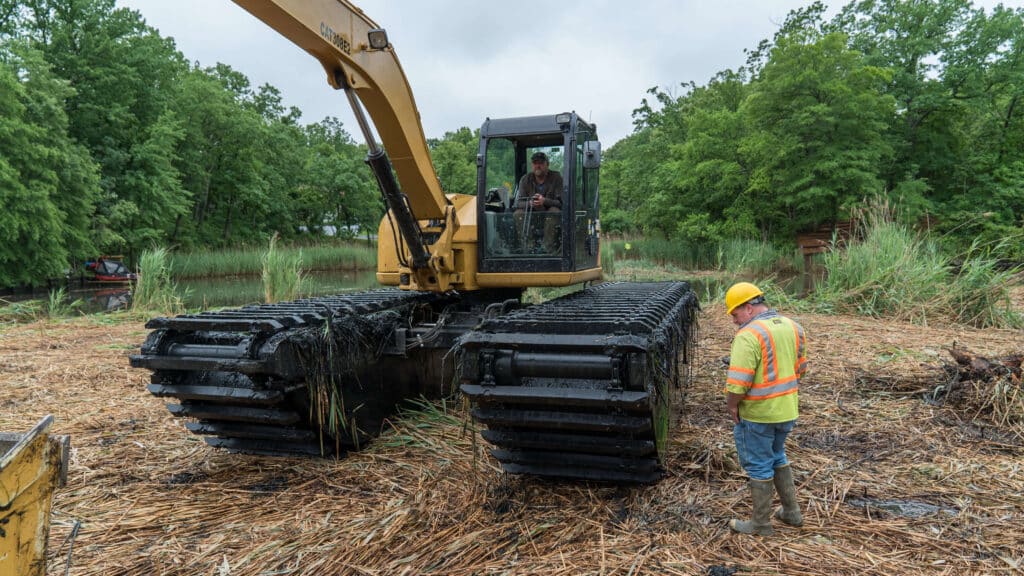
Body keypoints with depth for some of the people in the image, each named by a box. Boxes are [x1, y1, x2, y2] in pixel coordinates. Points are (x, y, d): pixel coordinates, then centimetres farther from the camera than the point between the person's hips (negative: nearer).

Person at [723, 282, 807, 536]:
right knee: (777, 457, 26)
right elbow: (800, 368, 14)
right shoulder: (792, 327, 5)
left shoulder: (749, 335, -22)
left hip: (757, 414, -8)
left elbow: (738, 382, -26)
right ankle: (792, 512, 35)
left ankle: (761, 524, 20)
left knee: (759, 465, 7)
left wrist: (731, 405, -10)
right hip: (787, 410, 8)